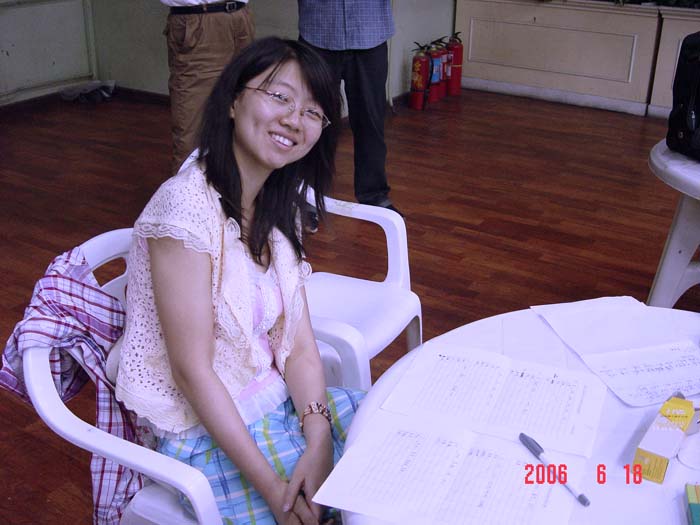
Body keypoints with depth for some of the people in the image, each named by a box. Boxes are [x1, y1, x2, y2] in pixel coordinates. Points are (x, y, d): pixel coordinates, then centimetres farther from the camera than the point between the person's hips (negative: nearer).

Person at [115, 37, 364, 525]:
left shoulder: (280, 206, 2)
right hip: (205, 430, -7)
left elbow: (300, 345, -2)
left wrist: (318, 441, -18)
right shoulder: (187, 206, -22)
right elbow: (192, 370, -21)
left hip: (281, 401, 7)